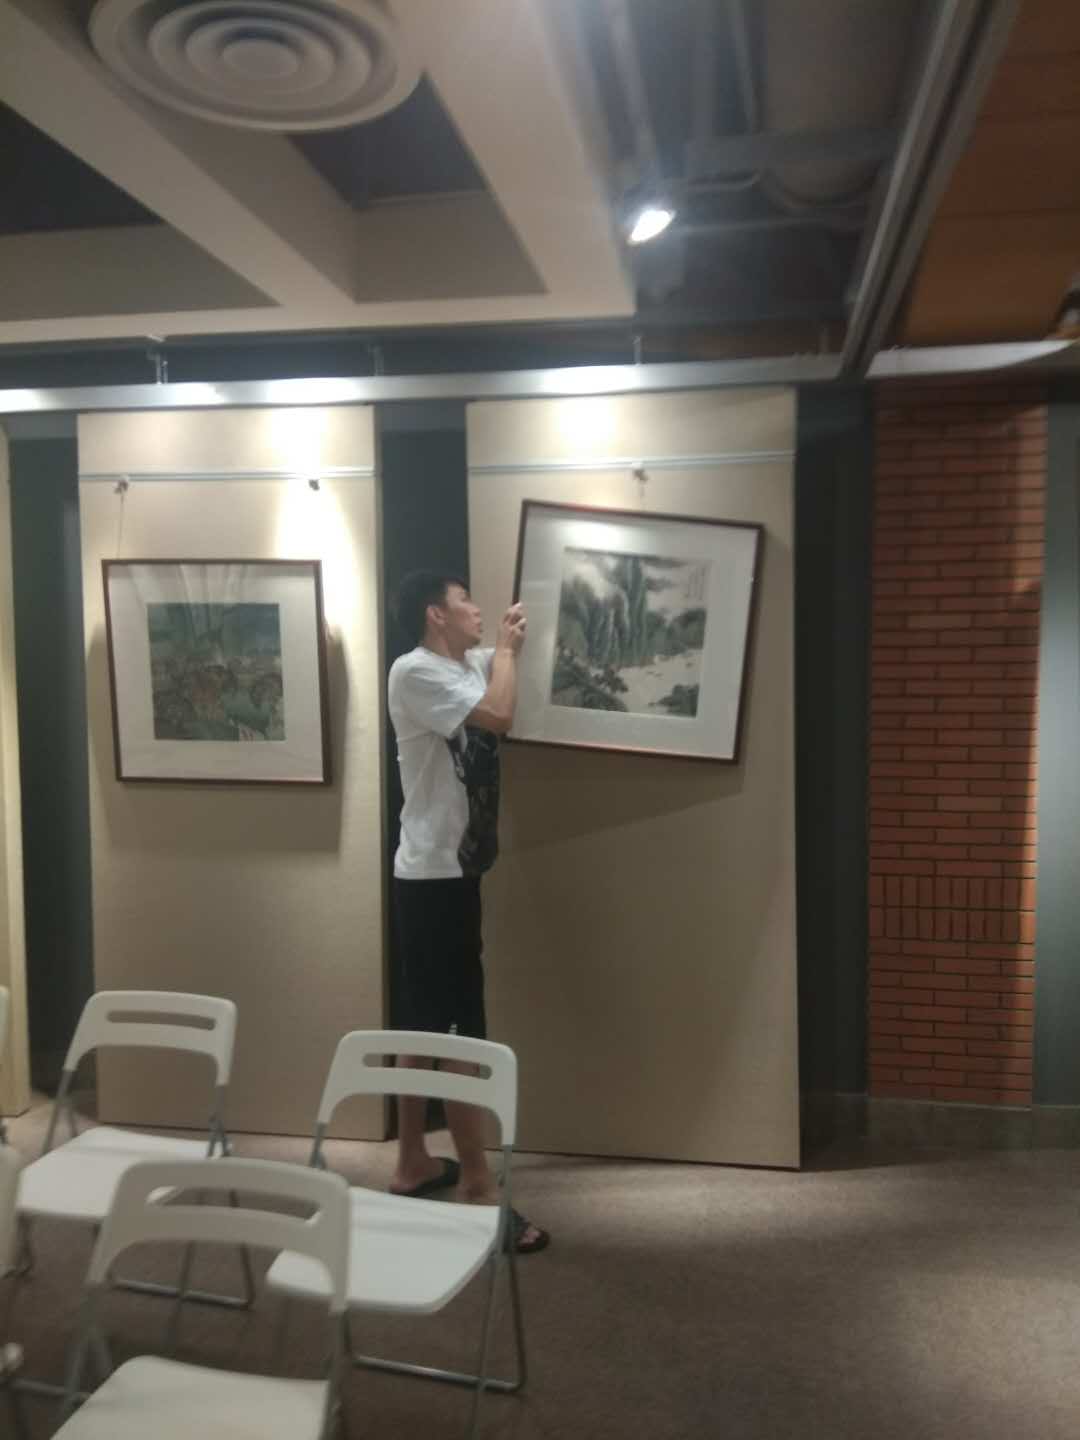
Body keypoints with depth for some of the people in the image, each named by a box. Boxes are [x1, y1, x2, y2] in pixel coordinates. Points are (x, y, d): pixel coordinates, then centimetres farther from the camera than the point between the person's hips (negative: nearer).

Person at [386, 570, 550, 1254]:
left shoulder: (469, 665, 12)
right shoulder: (414, 671, -15)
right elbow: (499, 716, -26)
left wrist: (511, 644, 6)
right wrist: (506, 646, -11)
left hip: (451, 869, 10)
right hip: (434, 875, -10)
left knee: (428, 1024, 16)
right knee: (459, 1031, -7)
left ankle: (414, 1164, 29)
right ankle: (479, 1189, 0)